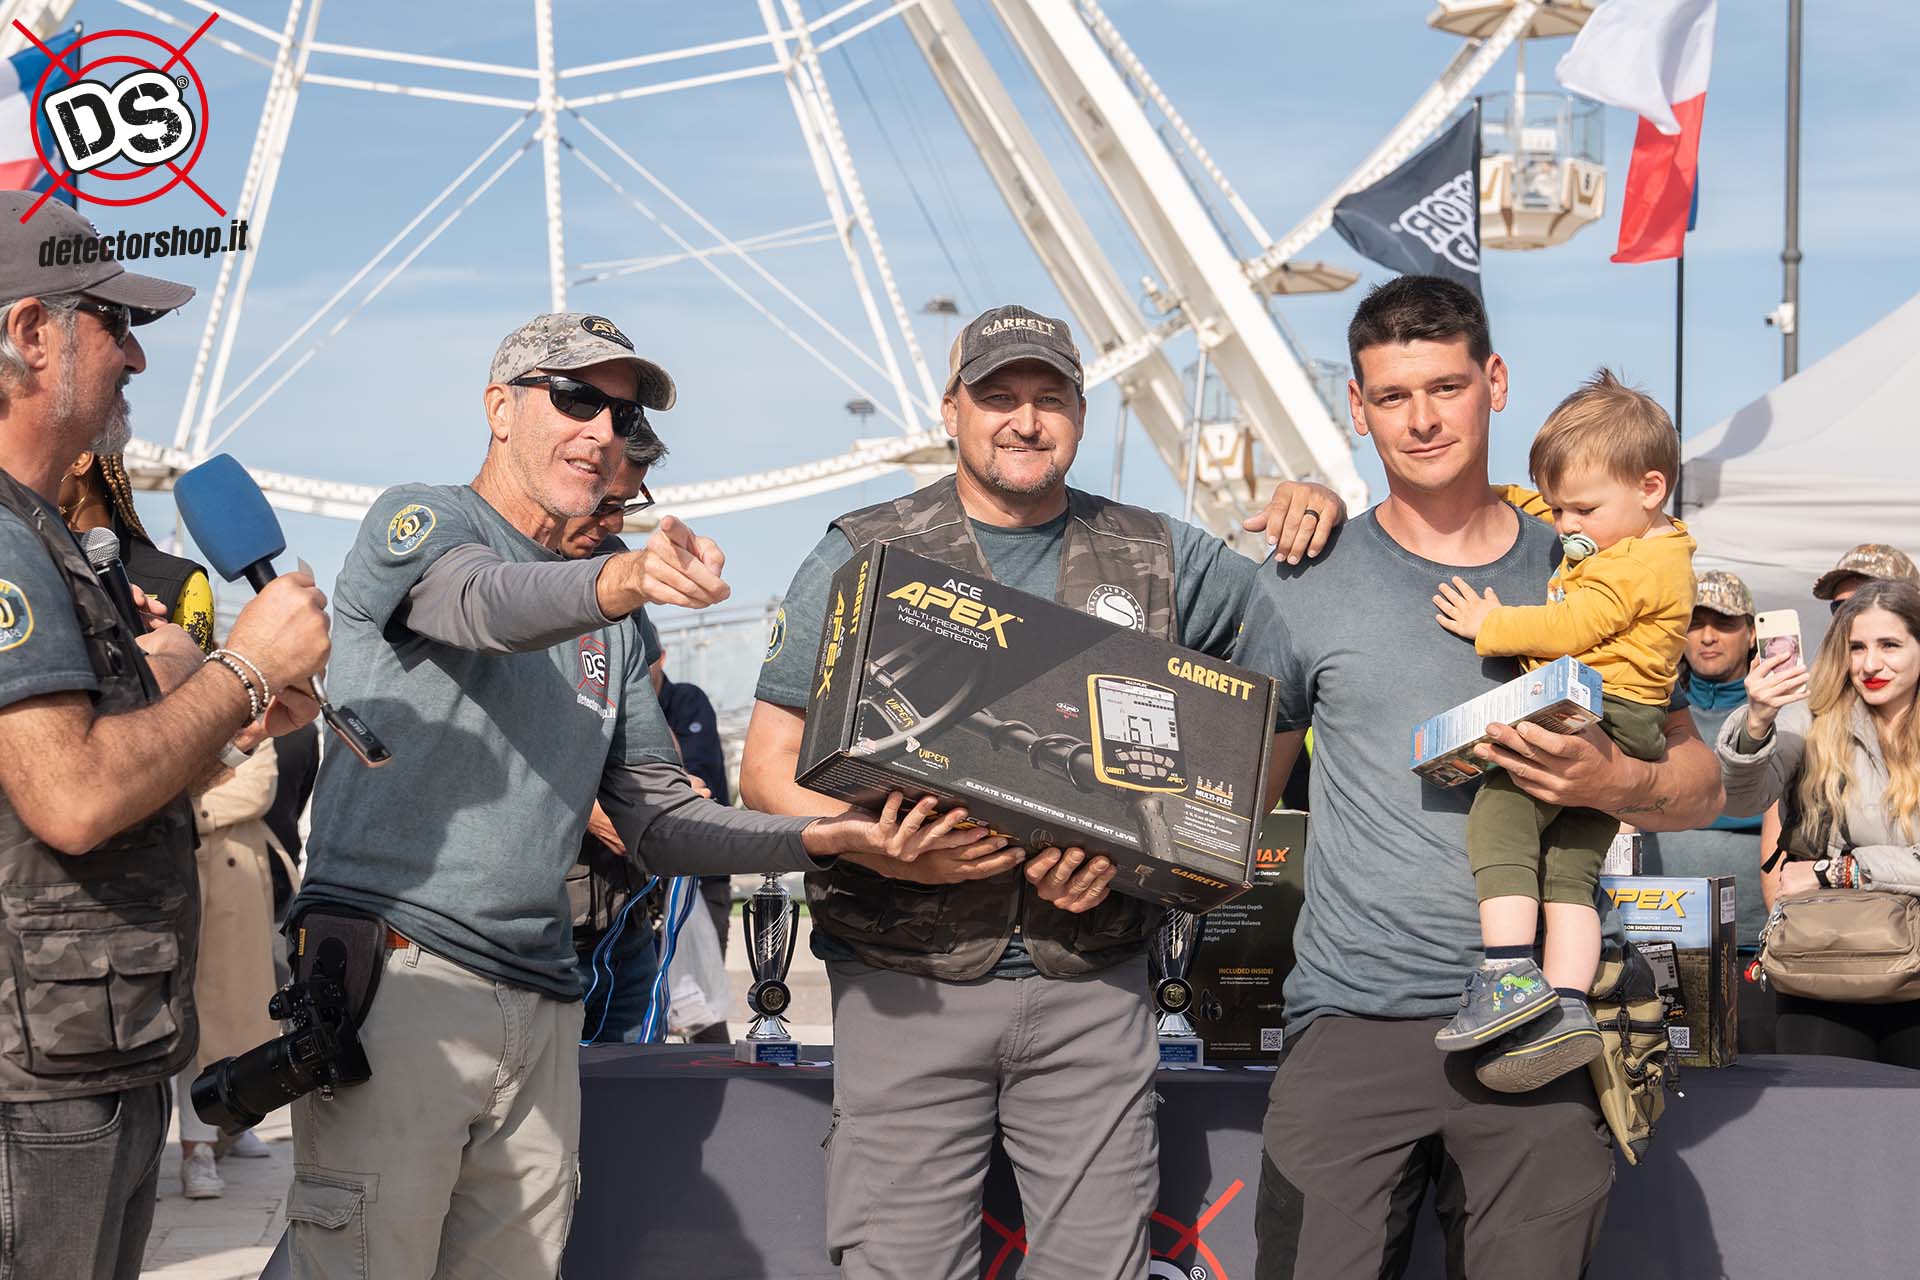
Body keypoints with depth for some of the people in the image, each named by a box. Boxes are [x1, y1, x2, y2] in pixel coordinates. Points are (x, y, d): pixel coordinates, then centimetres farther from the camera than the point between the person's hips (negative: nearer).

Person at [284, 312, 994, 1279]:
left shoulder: (612, 623, 23)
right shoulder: (418, 520, 2)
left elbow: (659, 824, 18)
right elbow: (489, 603, -23)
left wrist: (826, 837, 2)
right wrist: (623, 579, -44)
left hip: (542, 1009, 7)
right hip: (398, 976, -7)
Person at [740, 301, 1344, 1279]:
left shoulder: (1157, 558, 12)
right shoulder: (863, 558, 5)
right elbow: (770, 770, 2)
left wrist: (1314, 512, 0)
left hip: (1091, 989, 2)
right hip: (908, 987, -2)